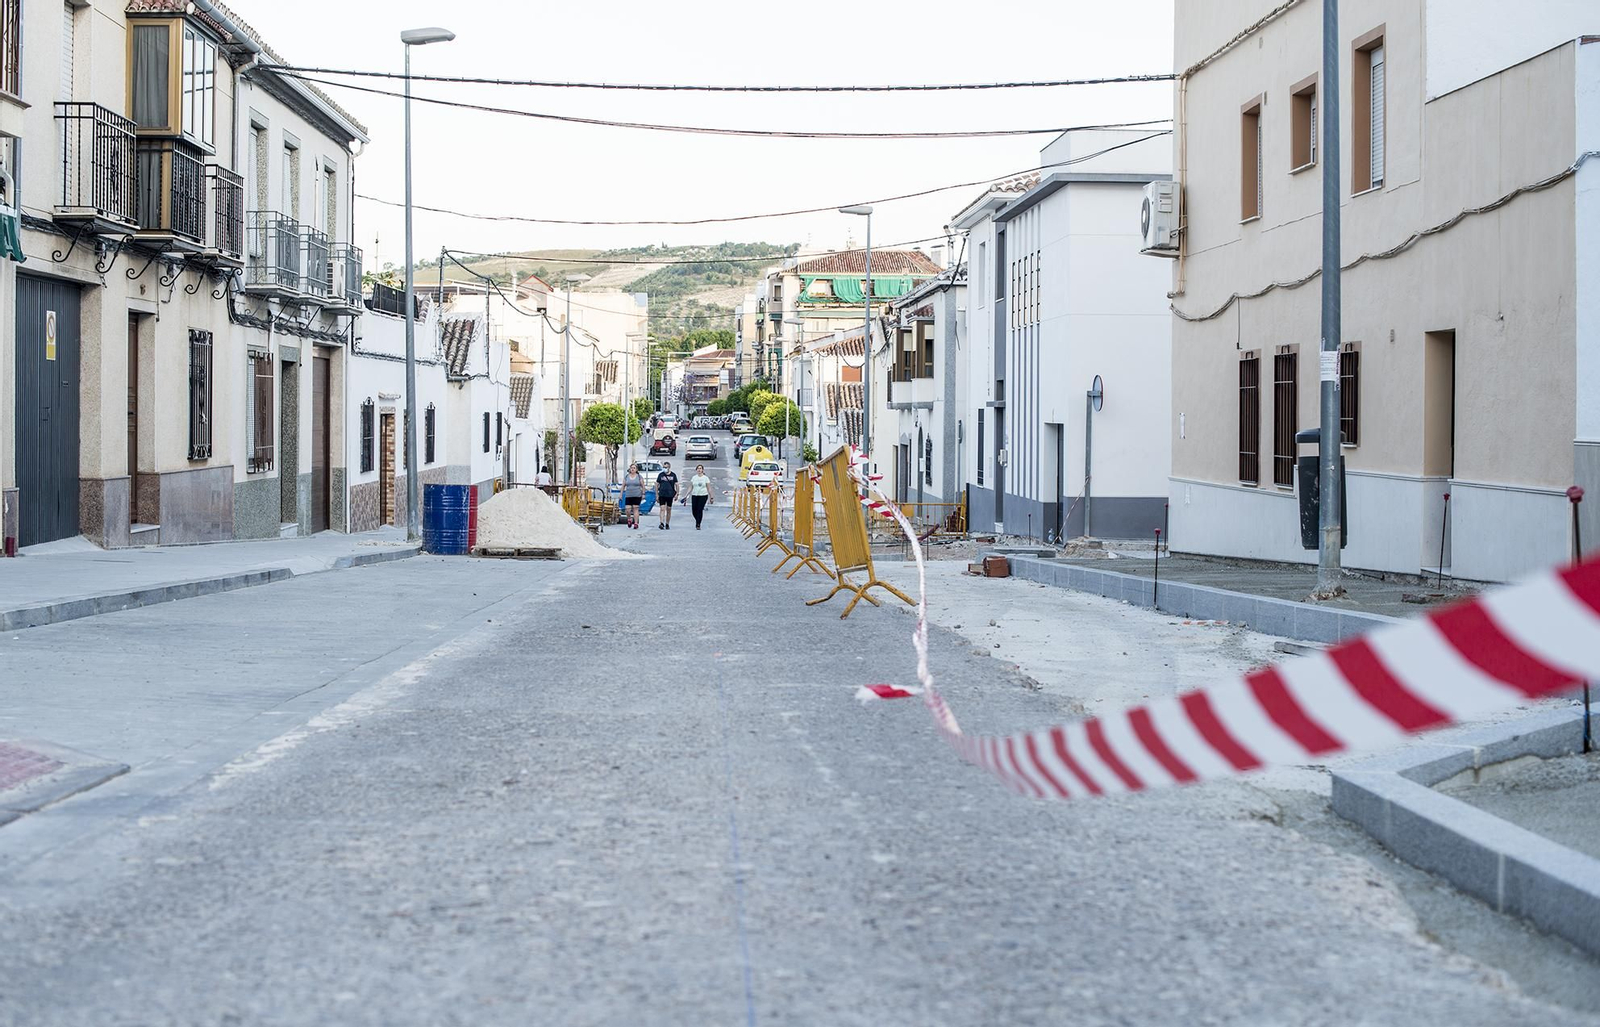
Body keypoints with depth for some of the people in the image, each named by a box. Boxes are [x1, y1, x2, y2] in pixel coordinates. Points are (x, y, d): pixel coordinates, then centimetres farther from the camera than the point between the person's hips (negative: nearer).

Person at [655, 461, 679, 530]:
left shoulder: (673, 475, 4)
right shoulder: (660, 475, 3)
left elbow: (676, 485, 8)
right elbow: (657, 485, 7)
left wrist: (677, 494, -1)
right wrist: (657, 495, 2)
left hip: (670, 495, 1)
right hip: (662, 495, -1)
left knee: (669, 510, 7)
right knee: (662, 509, -11)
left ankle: (667, 524, 16)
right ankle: (662, 523, -18)